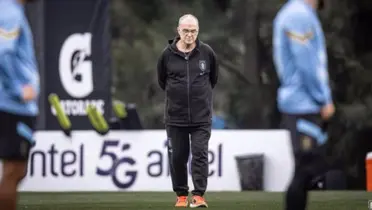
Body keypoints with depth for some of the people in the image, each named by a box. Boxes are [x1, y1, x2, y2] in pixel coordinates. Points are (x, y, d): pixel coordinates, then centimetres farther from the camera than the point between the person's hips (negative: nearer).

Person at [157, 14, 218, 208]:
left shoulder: (207, 53, -2)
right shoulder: (167, 54, -4)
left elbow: (213, 78, 15)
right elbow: (162, 81, 13)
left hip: (201, 117, -1)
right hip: (175, 117, 1)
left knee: (200, 154, -8)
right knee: (177, 157, 5)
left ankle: (198, 195, -6)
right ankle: (181, 195, 18)